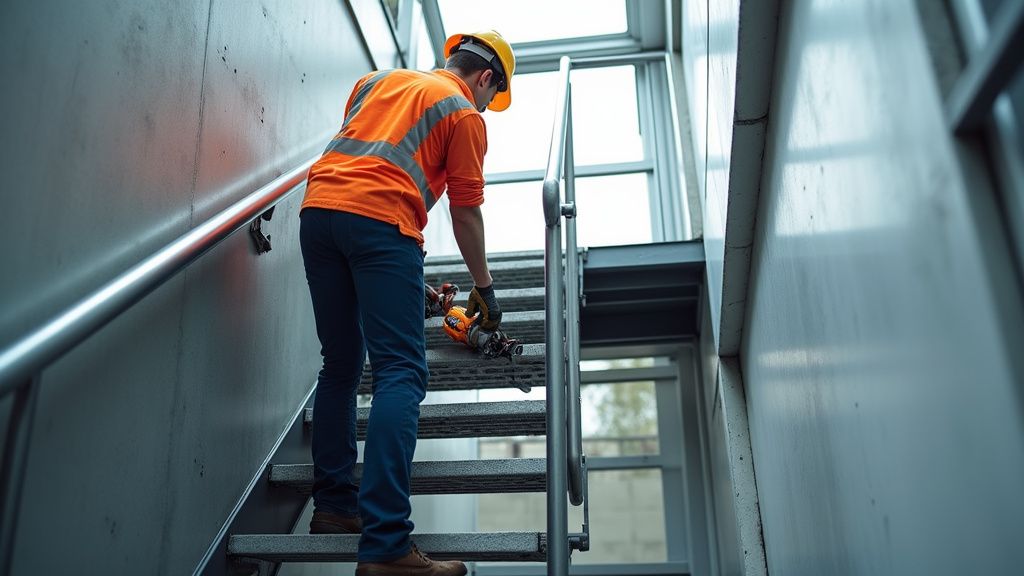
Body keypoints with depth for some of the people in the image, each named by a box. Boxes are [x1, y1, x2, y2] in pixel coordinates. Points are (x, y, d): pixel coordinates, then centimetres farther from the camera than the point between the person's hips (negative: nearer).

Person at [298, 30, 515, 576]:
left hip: (317, 207, 7)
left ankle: (333, 506, 19)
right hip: (379, 218, -7)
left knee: (341, 364, 15)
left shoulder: (378, 79, 29)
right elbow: (466, 212, 8)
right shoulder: (465, 114, 11)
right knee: (401, 372, -10)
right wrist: (484, 288, 18)